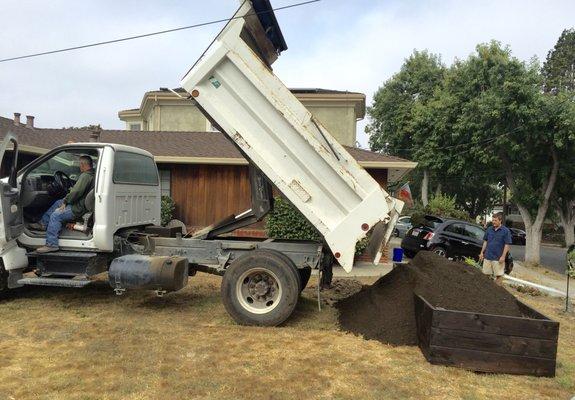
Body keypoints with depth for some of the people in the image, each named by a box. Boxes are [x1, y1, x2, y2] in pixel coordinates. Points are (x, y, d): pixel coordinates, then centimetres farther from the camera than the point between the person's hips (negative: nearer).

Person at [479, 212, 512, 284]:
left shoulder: (505, 231, -7)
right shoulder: (489, 229, 6)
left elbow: (507, 245, -8)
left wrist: (503, 256, -14)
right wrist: (482, 252, 10)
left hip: (498, 258, -4)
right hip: (487, 257, 4)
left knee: (499, 275, 4)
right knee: (486, 274, 10)